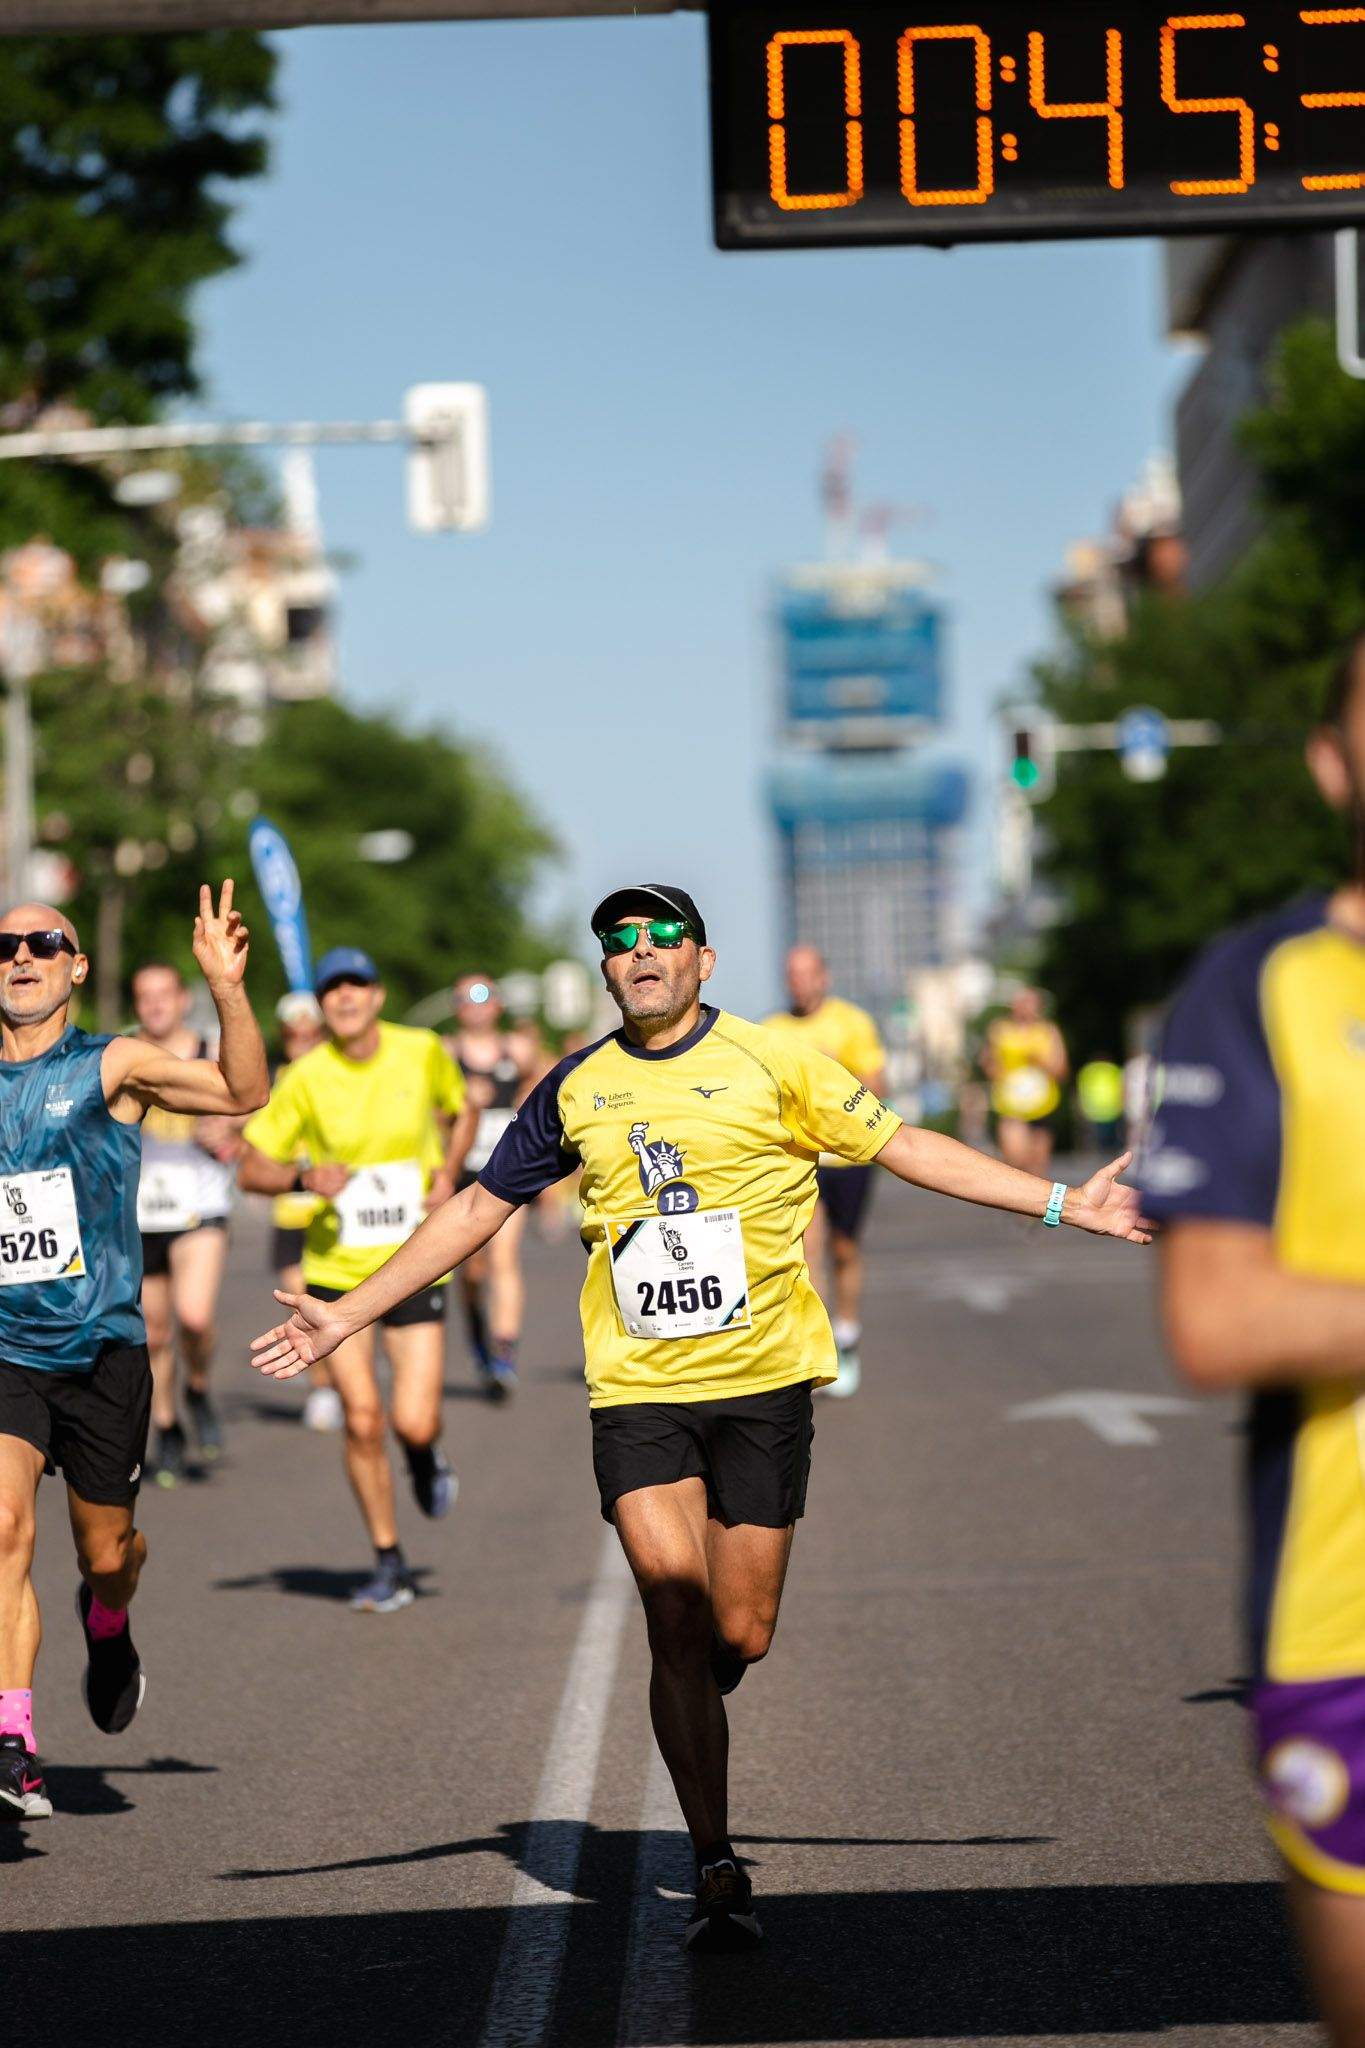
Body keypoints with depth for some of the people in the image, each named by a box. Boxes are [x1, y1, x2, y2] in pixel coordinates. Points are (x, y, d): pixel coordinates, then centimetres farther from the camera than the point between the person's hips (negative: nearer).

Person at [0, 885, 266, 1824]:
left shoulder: (113, 1067, -2)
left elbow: (244, 1092, -16)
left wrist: (227, 989, -29)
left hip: (102, 1348, -1)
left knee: (106, 1550, 10)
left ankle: (108, 1626, 46)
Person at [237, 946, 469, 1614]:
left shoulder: (423, 1052, -2)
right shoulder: (306, 1078, -7)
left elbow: (459, 1110, 18)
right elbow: (251, 1168, -2)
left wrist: (448, 1172, 0)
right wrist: (304, 1177, -22)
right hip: (336, 1269, 0)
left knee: (413, 1424, -9)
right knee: (362, 1421, -3)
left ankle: (425, 1453, 31)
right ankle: (389, 1565, 14)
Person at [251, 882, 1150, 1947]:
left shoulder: (771, 1062, 0)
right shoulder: (576, 1089, 7)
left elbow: (907, 1146, 2)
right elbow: (479, 1208, 15)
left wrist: (1064, 1203, -3)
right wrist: (348, 1315, 14)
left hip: (763, 1380, -1)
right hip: (637, 1387, 1)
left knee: (740, 1635, -2)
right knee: (677, 1615, -11)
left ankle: (696, 1688, 37)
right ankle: (718, 1870, 0)